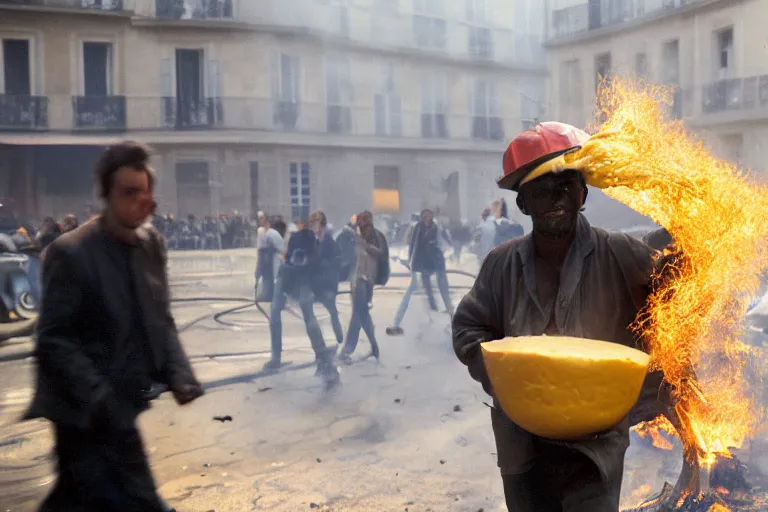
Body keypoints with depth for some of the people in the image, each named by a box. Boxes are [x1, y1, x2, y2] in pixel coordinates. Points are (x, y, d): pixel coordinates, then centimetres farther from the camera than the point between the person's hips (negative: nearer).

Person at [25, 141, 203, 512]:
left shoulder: (152, 244, 4)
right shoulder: (71, 253, -16)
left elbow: (160, 320, 9)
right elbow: (54, 340, -16)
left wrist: (179, 375, -5)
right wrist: (100, 399, -23)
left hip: (123, 404, 7)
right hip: (89, 412, -7)